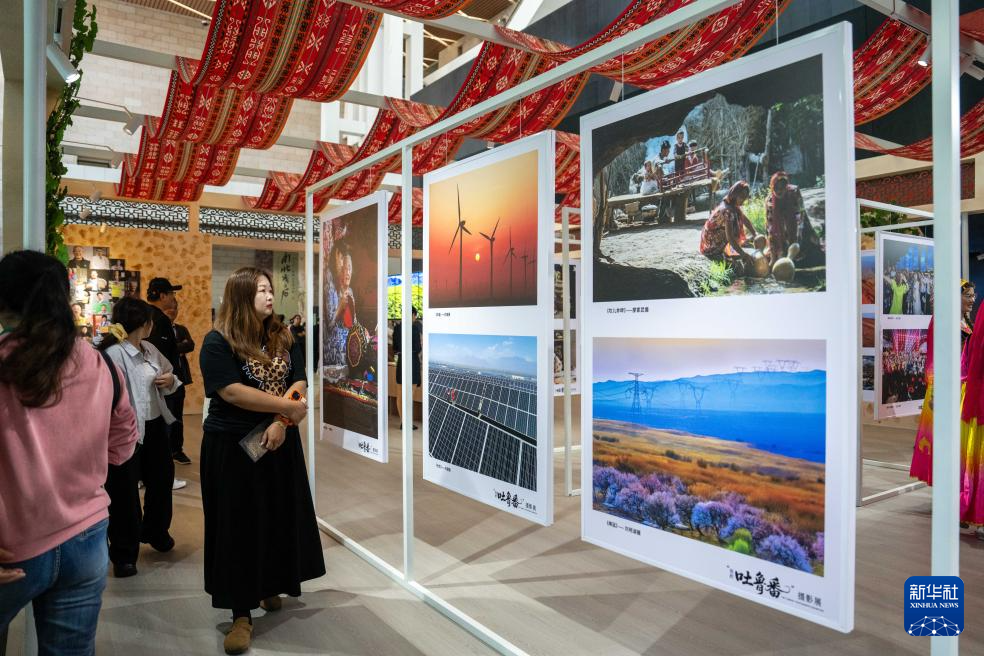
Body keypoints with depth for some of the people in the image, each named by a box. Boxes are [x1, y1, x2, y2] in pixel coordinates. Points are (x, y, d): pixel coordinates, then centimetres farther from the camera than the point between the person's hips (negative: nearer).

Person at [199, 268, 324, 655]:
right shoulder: (218, 343, -10)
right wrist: (287, 407, -19)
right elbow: (231, 392, -21)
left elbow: (298, 385, -1)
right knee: (238, 526, 3)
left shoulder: (283, 338, 5)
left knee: (278, 518, 14)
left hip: (279, 443, 5)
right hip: (232, 447, -5)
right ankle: (242, 614, 14)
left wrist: (282, 423, -17)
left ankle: (269, 588, 36)